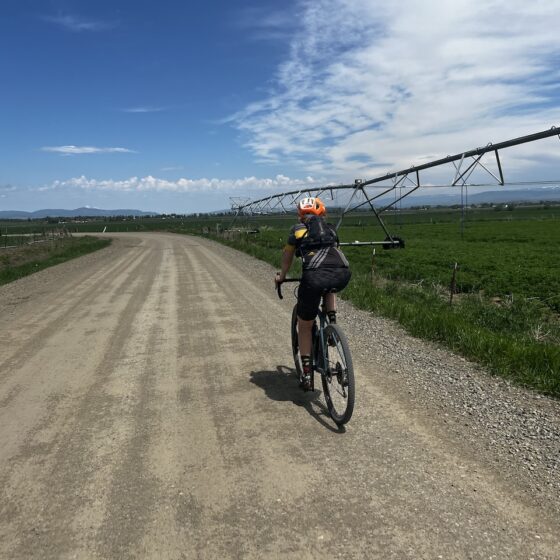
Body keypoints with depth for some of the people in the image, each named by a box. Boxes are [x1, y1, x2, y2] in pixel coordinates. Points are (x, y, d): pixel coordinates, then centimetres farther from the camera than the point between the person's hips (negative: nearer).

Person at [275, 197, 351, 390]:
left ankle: (307, 375, 21)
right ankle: (332, 323, 24)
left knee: (304, 326, 17)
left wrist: (281, 277, 48)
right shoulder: (331, 228, 29)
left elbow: (287, 257, 30)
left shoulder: (297, 229, 21)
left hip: (315, 277, -3)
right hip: (343, 275, 3)